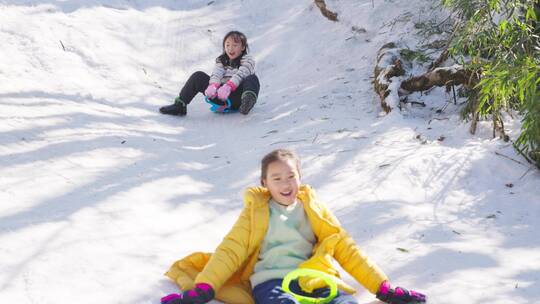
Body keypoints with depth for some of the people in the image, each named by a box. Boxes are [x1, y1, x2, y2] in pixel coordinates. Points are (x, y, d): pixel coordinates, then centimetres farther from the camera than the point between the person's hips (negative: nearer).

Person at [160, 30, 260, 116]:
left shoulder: (247, 60, 7)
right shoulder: (221, 60, 21)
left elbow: (240, 74, -14)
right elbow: (216, 74, -1)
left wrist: (228, 86, -35)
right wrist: (213, 86, -26)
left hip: (237, 95, -4)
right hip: (220, 94, 4)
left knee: (253, 79, -33)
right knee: (198, 76, -8)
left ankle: (247, 102, -69)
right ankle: (180, 105, -12)